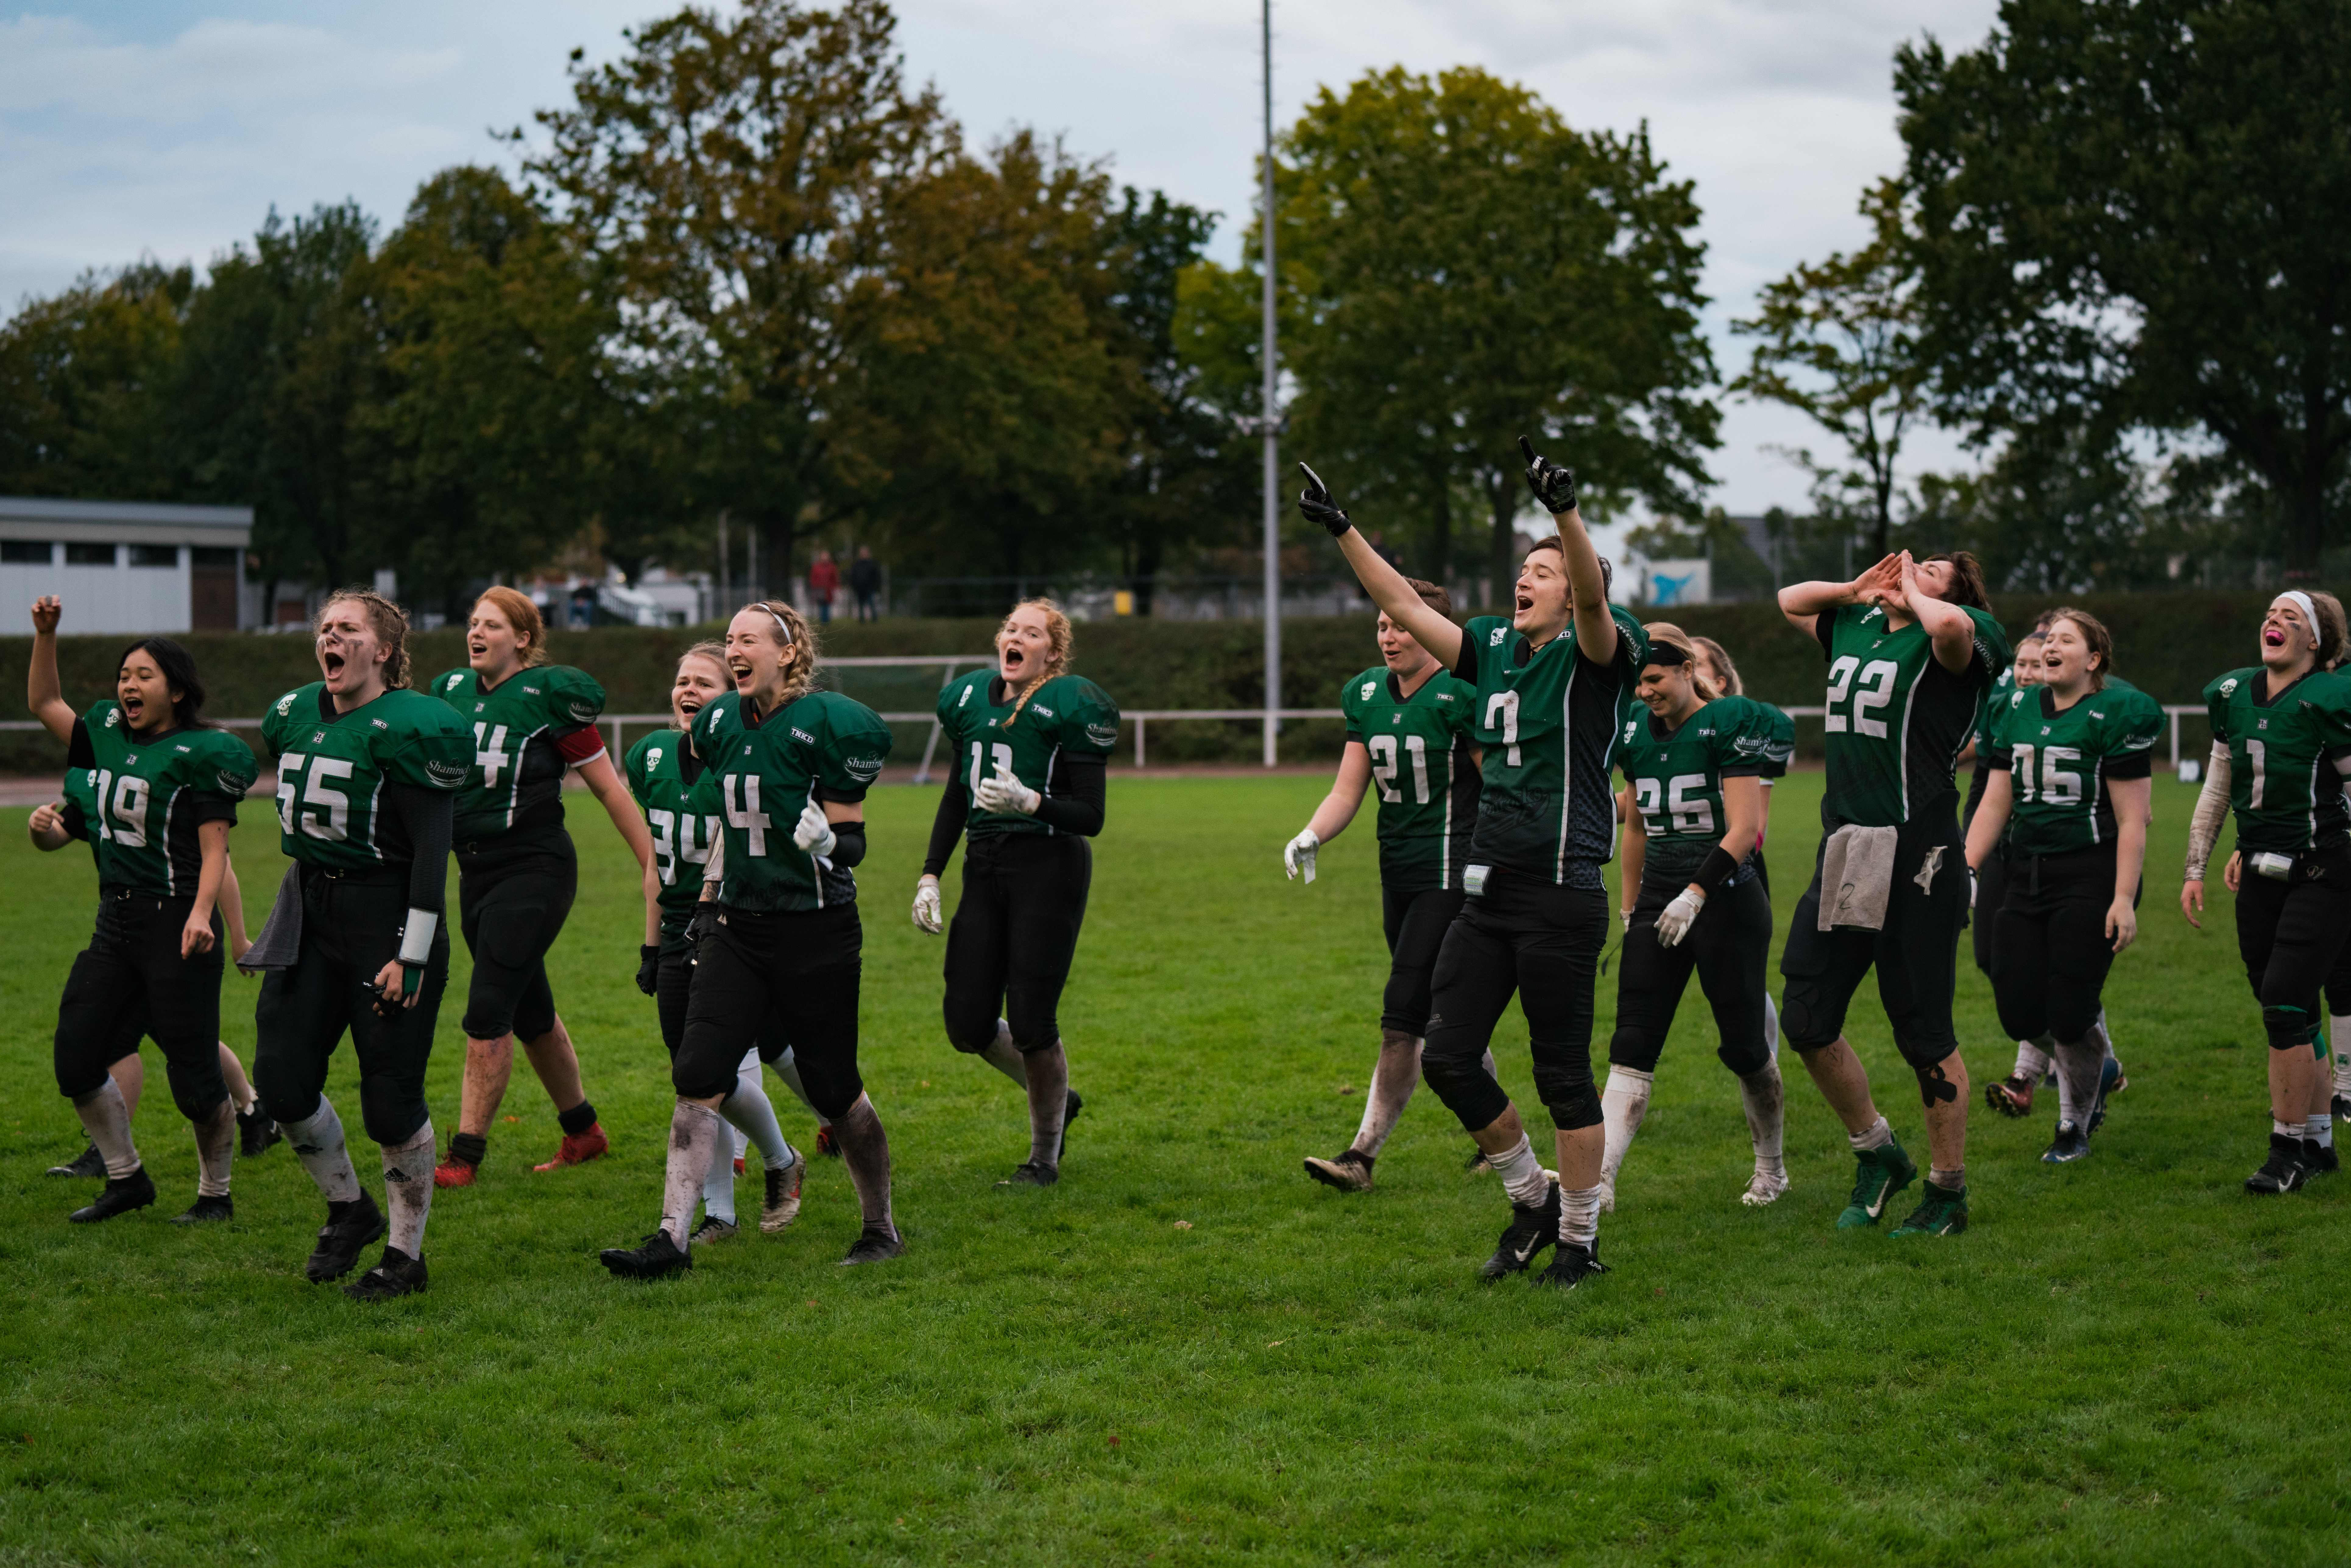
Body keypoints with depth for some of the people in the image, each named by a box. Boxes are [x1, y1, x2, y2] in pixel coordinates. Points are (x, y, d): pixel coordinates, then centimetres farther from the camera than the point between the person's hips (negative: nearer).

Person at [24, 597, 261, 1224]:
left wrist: (201, 914, -26)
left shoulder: (200, 753, -10)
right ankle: (126, 1178, 21)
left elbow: (214, 848, -13)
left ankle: (216, 1193, 16)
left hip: (176, 921, -7)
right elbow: (44, 703, 22)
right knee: (76, 1062, 6)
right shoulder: (110, 736, 11)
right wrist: (46, 634, 10)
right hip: (117, 919, 7)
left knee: (194, 1077, -3)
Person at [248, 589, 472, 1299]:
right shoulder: (297, 715, 8)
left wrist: (412, 956, -19)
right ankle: (349, 1208, 23)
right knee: (280, 1076, 0)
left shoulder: (406, 728, -14)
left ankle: (406, 1253, 12)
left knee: (392, 1097, -2)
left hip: (385, 914, -7)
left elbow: (431, 851, -16)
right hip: (310, 910, 7)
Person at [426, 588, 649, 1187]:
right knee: (530, 1013, 16)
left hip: (535, 870, -7)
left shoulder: (550, 695, -10)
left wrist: (652, 867, -3)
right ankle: (584, 1131, 32)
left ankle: (466, 1155, -7)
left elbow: (609, 787, -4)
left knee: (488, 1013, -12)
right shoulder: (451, 692, 7)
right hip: (476, 870, 7)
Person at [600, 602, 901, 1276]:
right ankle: (672, 1238, -4)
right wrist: (708, 901, 18)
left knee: (834, 1088, 3)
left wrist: (828, 841, -30)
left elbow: (852, 841, -9)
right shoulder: (722, 723, 8)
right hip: (738, 927, 6)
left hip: (816, 930, -6)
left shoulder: (824, 723, -12)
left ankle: (882, 1230, 22)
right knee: (697, 1079, -5)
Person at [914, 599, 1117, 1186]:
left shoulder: (1070, 708, -8)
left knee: (1031, 1023, -6)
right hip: (984, 867, 6)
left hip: (1050, 867, -6)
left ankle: (1045, 1155, 16)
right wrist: (930, 876, 16)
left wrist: (1030, 802, -26)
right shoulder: (971, 698, 11)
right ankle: (1055, 1097, 31)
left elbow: (1091, 817, -9)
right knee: (968, 1027, 3)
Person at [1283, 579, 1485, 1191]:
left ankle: (1364, 1153, -5)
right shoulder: (1368, 694, 9)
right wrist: (1310, 837, -9)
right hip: (1399, 875, 7)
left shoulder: (1459, 693, -12)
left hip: (1450, 875, -7)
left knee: (1402, 1022, -9)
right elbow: (1347, 793, 8)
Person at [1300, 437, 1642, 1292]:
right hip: (1487, 893, 7)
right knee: (1448, 1058, 4)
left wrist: (1566, 510, -42)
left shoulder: (1594, 657, -6)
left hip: (1563, 895, -7)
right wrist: (1342, 529, 11)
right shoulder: (1496, 648, 13)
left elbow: (1594, 597, -27)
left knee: (1563, 1075, 1)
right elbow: (1406, 607, 16)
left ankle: (1580, 1238, 16)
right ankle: (1532, 1196, 24)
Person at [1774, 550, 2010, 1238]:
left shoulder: (1953, 637, -6)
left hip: (1915, 856, -7)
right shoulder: (1856, 628, 16)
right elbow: (1790, 601, 33)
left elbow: (1950, 624, -31)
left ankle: (1948, 1192, 16)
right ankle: (1878, 1155, 27)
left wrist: (1911, 596, -9)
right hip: (1843, 849, 7)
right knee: (1807, 1020, 7)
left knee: (1924, 1035, 1)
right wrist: (1859, 589, 16)